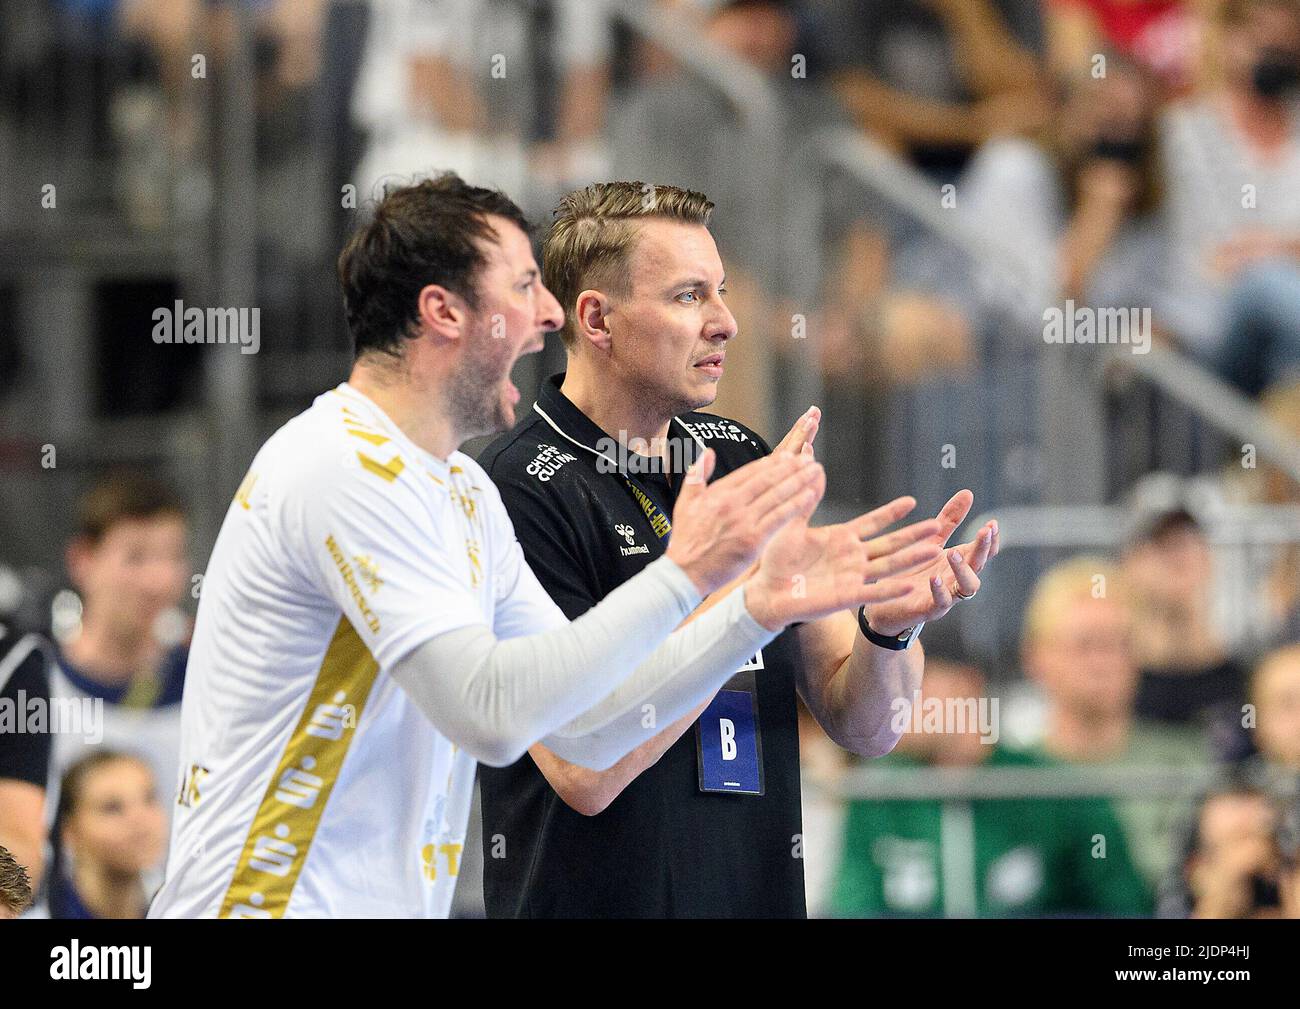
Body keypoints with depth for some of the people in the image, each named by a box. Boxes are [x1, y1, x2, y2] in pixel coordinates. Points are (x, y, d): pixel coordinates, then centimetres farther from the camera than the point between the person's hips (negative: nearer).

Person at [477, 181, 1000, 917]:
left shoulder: (742, 459, 6)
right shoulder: (522, 490, -14)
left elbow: (865, 728, 6)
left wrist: (888, 627, -15)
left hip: (764, 894, 6)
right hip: (598, 903, -6)